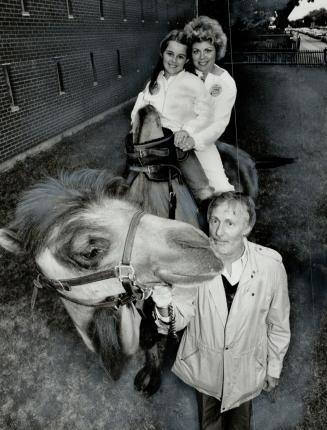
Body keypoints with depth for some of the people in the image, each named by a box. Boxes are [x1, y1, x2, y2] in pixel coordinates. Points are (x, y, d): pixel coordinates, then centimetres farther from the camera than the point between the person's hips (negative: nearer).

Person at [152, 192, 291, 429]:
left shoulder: (270, 266, -24)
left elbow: (278, 323, -8)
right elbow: (182, 317, -16)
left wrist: (274, 367, 4)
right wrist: (165, 308, -38)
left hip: (247, 366, 0)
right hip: (204, 363, 1)